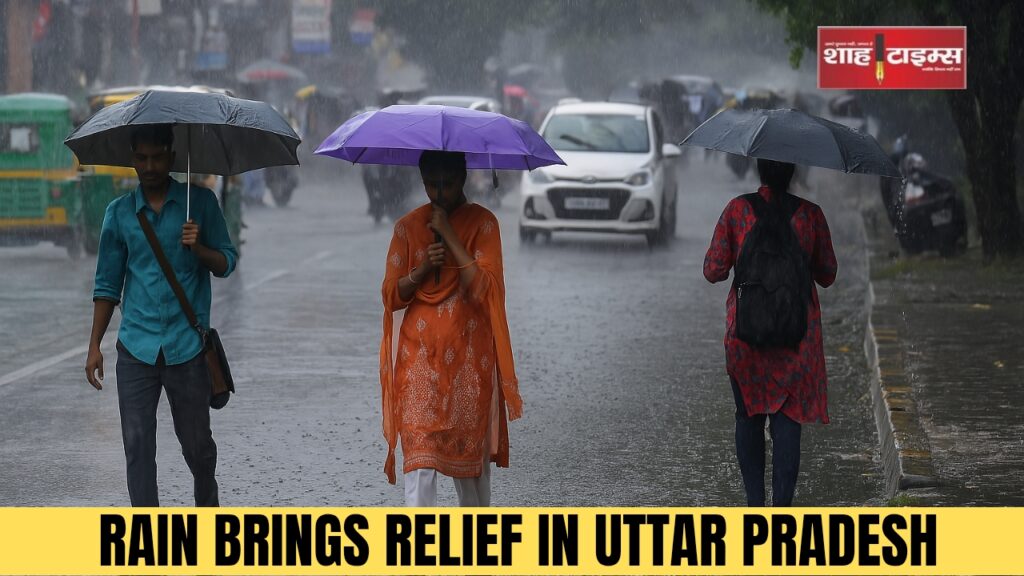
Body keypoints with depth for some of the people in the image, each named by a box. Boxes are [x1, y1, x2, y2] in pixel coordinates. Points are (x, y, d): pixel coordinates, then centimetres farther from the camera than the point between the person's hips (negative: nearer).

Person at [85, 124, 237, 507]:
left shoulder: (200, 202, 3)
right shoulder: (119, 213, 8)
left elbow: (226, 264, 3)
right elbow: (108, 284, 11)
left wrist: (199, 248, -18)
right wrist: (95, 346, 6)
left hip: (187, 345, -1)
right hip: (136, 346, 1)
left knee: (196, 442, 9)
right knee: (137, 444, -5)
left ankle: (208, 507, 35)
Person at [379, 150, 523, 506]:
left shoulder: (482, 223, -1)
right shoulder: (408, 226, 6)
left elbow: (483, 287, -14)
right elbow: (392, 296, 6)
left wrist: (450, 235, -15)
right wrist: (423, 269, -12)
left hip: (469, 354, -1)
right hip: (420, 353, 1)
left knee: (472, 448, 7)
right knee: (419, 450, -11)